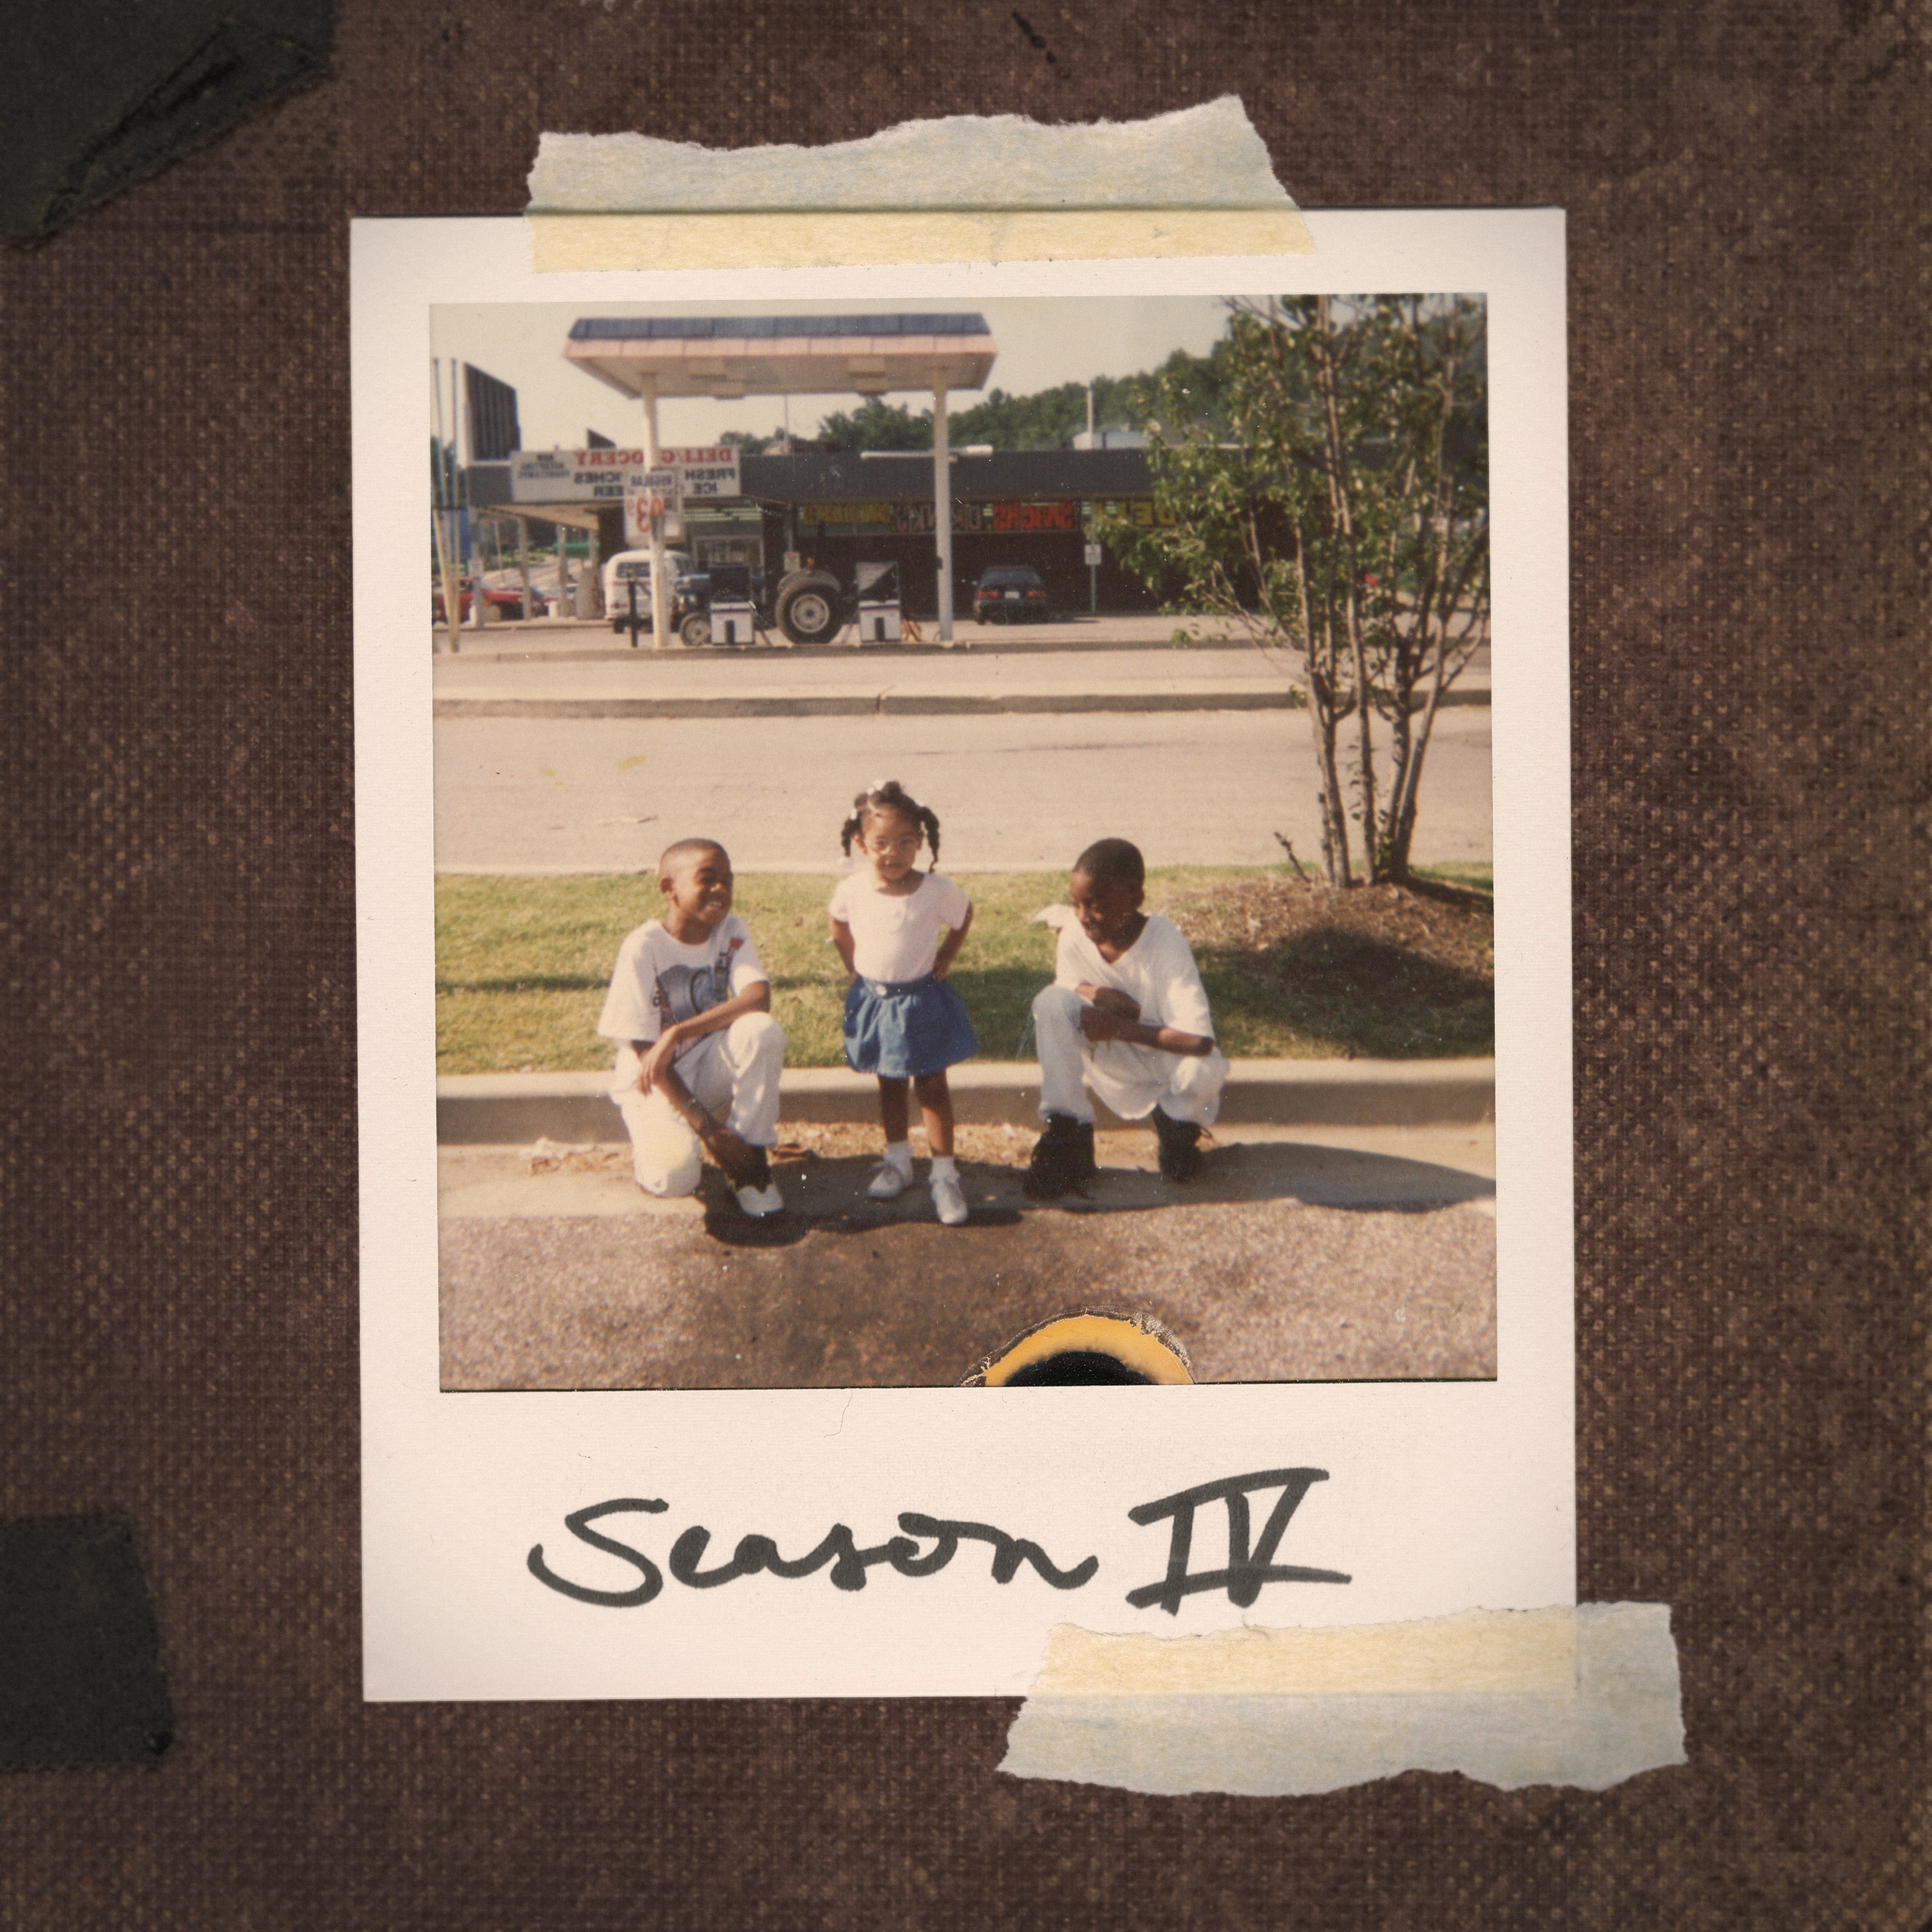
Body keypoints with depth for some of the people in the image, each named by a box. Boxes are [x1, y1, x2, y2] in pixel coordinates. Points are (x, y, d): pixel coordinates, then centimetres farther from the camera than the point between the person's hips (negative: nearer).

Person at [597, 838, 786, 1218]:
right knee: (676, 1177, -32)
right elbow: (644, 1051, -19)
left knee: (763, 1029, -28)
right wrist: (710, 1129, -25)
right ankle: (652, 1140, 6)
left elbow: (759, 997, -23)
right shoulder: (643, 948, -18)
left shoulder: (732, 931, -5)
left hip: (706, 1066, 4)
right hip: (654, 1080, -4)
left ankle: (751, 1160, -12)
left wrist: (677, 1033, -35)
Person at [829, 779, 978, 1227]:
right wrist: (856, 967, 4)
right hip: (874, 1001, 2)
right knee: (890, 1085, 17)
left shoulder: (936, 891, -18)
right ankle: (897, 1161, 31)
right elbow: (839, 928, 10)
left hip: (922, 1001, -2)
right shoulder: (852, 891, -12)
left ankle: (944, 1173, 11)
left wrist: (945, 958, -1)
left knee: (932, 1087, 4)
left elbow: (964, 917, 4)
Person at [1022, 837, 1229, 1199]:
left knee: (1204, 1069, -39)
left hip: (1170, 1057, -3)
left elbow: (1200, 1041, -38)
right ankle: (1067, 1138, -15)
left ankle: (1178, 1123, 1)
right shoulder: (1073, 935, -17)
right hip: (1120, 1061, 3)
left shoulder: (1164, 942, -29)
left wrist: (1119, 1027, -31)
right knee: (1051, 1002, -23)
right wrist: (1093, 992, -24)